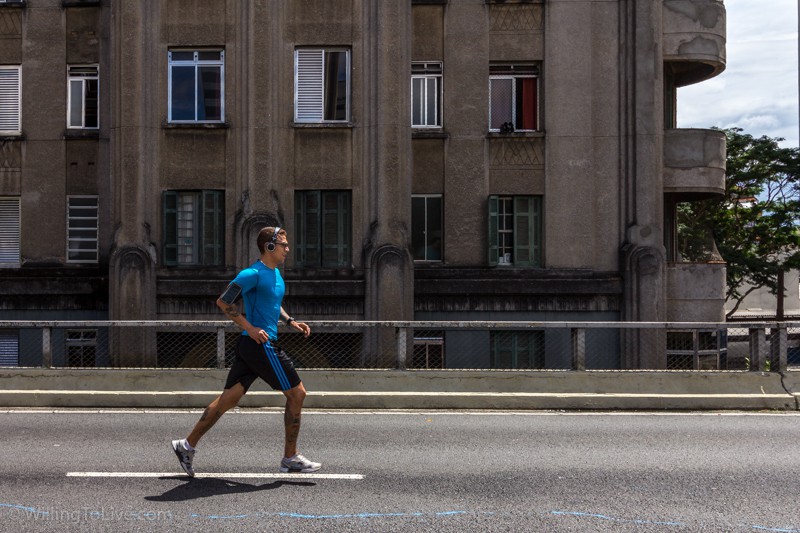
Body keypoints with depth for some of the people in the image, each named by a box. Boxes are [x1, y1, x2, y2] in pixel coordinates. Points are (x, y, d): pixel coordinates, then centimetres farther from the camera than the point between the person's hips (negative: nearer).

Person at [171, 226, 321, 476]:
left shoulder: (275, 273, 16)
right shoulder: (253, 274, -13)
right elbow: (223, 302, -16)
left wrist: (290, 321, 16)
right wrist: (250, 328, -20)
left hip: (251, 345, 10)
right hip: (260, 345, -10)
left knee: (229, 399, 11)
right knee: (297, 394, -1)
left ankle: (187, 445, 16)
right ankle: (290, 458, 9)